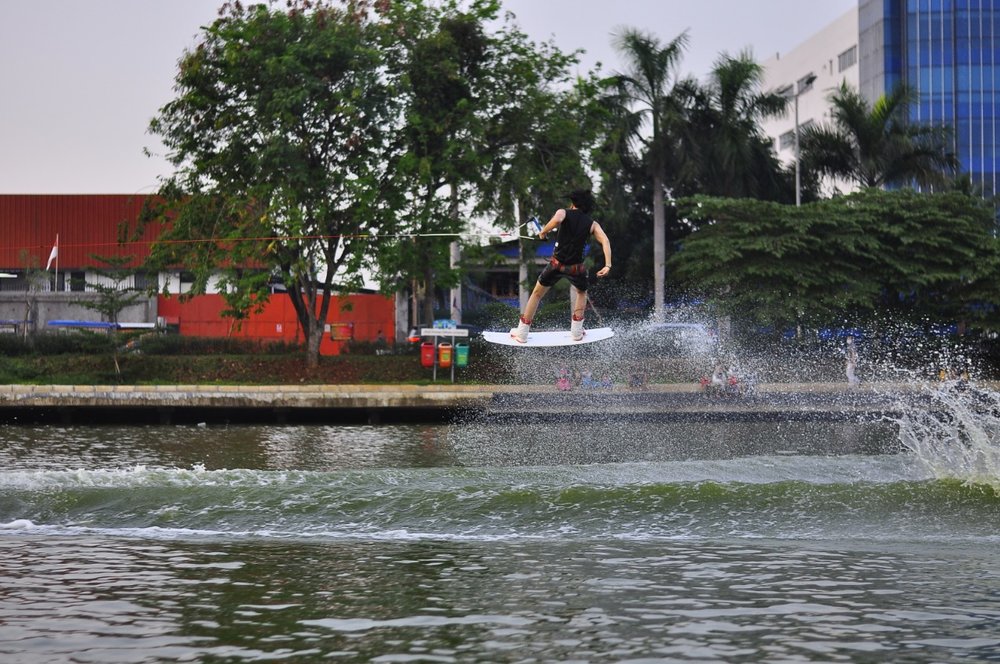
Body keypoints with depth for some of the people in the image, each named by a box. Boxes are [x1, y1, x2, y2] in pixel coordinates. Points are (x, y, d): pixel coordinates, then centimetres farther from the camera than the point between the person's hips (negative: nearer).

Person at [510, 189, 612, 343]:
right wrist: (608, 265, -15)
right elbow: (605, 241, -9)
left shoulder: (564, 213, 1)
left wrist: (543, 231, -9)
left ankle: (522, 332, 19)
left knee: (537, 294, 17)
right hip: (576, 267, 1)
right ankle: (576, 331, 23)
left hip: (557, 264, -1)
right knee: (581, 293, 31)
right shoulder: (592, 224, 7)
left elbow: (557, 219, -25)